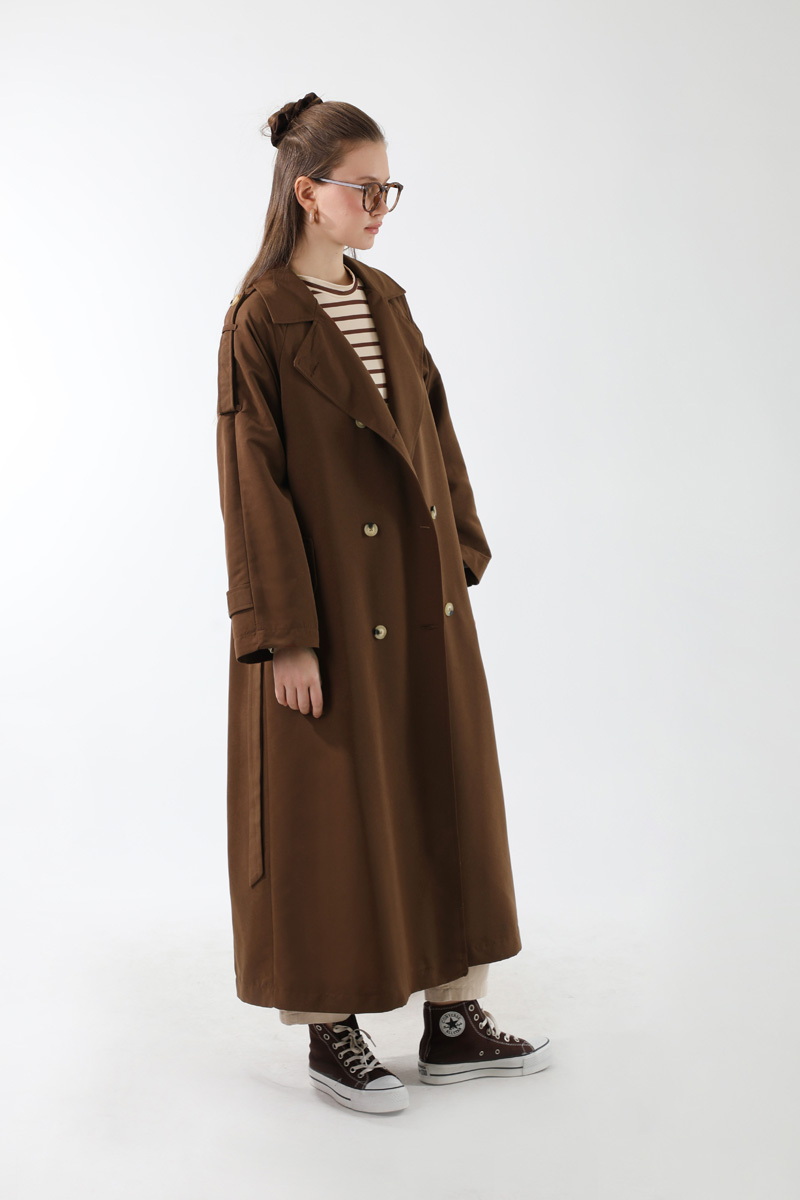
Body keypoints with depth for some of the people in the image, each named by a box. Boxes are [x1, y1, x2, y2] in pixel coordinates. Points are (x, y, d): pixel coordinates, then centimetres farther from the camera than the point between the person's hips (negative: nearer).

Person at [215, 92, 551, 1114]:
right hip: (333, 604, -7)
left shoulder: (385, 301, 11)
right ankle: (331, 1034, 19)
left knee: (443, 794, 11)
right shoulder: (260, 320, -10)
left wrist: (462, 559, 8)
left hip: (419, 597, 7)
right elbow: (252, 482, -14)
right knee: (331, 815, 3)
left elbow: (433, 433, 14)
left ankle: (453, 1019, 23)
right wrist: (284, 635, -17)